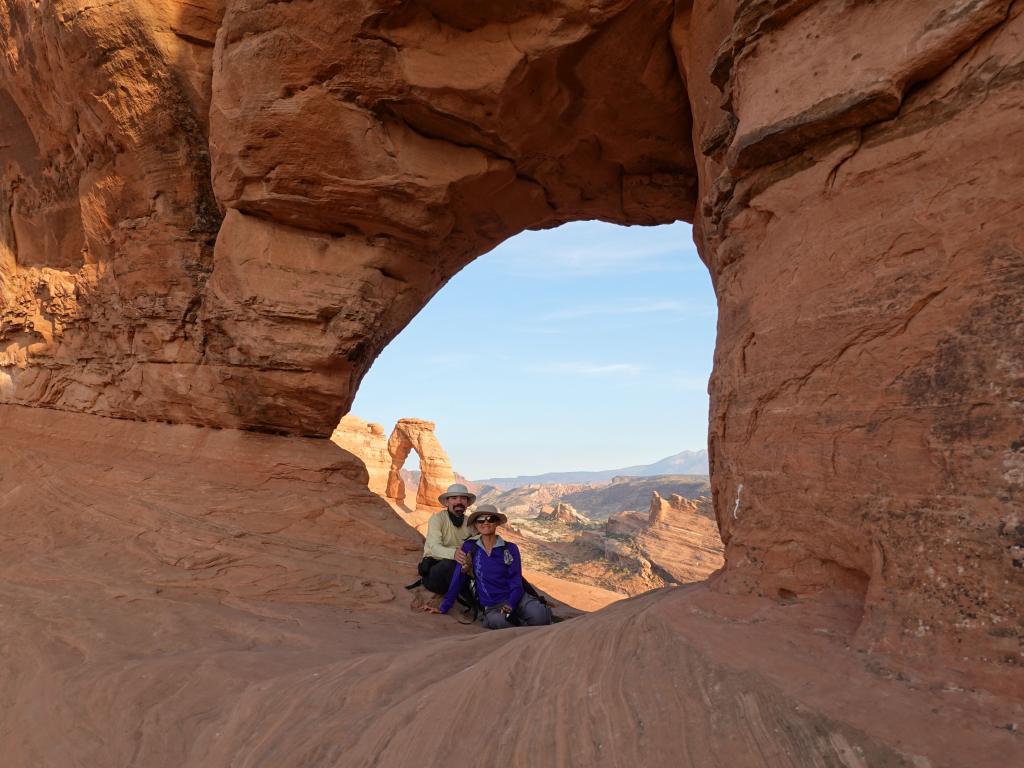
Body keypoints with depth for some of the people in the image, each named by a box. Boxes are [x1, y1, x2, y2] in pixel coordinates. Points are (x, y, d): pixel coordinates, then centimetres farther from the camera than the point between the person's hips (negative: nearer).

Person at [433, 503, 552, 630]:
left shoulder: (510, 549, 1)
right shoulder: (469, 547, 3)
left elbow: (516, 583, -3)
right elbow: (457, 579, 7)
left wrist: (510, 606, -21)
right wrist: (443, 608, 5)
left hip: (516, 598, 0)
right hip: (492, 607, 0)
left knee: (539, 615, -33)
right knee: (496, 621, -37)